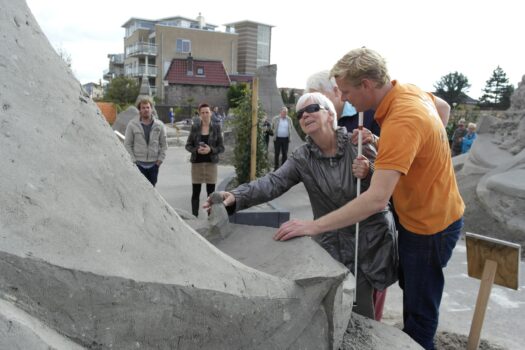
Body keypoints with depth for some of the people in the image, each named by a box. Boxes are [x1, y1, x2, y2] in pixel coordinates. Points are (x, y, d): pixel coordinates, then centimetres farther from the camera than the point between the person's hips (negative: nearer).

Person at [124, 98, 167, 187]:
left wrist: (160, 159, -1)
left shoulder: (159, 125, 3)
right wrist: (133, 160, -7)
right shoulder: (132, 125, -2)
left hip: (154, 164, 2)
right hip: (139, 164, -2)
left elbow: (164, 144, 7)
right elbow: (127, 144, 0)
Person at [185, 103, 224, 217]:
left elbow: (221, 147, 1)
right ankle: (194, 215, 15)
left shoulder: (216, 127, 1)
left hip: (211, 163, -1)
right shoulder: (195, 127, 2)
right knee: (195, 192, 6)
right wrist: (197, 150, -15)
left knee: (211, 192, 3)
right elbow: (188, 145, 5)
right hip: (197, 163, 1)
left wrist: (210, 150, -17)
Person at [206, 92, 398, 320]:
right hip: (336, 244, 1)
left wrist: (368, 174, -29)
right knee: (360, 312, 2)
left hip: (375, 234, 0)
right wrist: (237, 196, -37)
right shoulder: (302, 158, -4)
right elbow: (273, 182, -21)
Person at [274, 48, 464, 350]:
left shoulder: (401, 122, -36)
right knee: (408, 285, 28)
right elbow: (443, 107, 17)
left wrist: (314, 226, -40)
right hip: (420, 214, 10)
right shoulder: (409, 90, -6)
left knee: (419, 310, 9)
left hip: (430, 225, -10)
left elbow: (376, 199, -41)